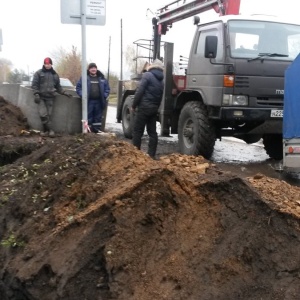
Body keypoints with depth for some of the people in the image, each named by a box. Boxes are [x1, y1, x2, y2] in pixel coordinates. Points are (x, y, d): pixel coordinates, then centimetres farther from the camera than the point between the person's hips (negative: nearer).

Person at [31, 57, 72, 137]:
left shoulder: (55, 74, 16)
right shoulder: (39, 73, 5)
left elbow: (58, 87, 22)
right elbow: (34, 84, 1)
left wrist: (64, 93, 10)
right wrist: (36, 94, -11)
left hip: (50, 98, 3)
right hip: (41, 97, -3)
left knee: (49, 115, -2)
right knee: (43, 114, -15)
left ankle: (45, 130, 9)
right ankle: (50, 129, -7)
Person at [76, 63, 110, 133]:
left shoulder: (101, 78, 12)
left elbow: (107, 88, 14)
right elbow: (78, 87, 3)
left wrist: (105, 96, -1)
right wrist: (83, 95, -10)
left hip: (99, 101, 3)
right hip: (89, 101, -3)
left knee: (98, 116, 8)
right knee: (88, 116, -3)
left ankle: (97, 129, 15)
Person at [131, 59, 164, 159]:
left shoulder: (147, 75, -6)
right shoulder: (161, 80, 14)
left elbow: (139, 91, -13)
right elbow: (160, 97, 12)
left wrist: (134, 105, -6)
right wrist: (156, 107, 16)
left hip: (144, 107, -7)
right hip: (154, 108, 7)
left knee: (137, 131, -2)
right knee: (152, 131, 8)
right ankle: (151, 154, 8)